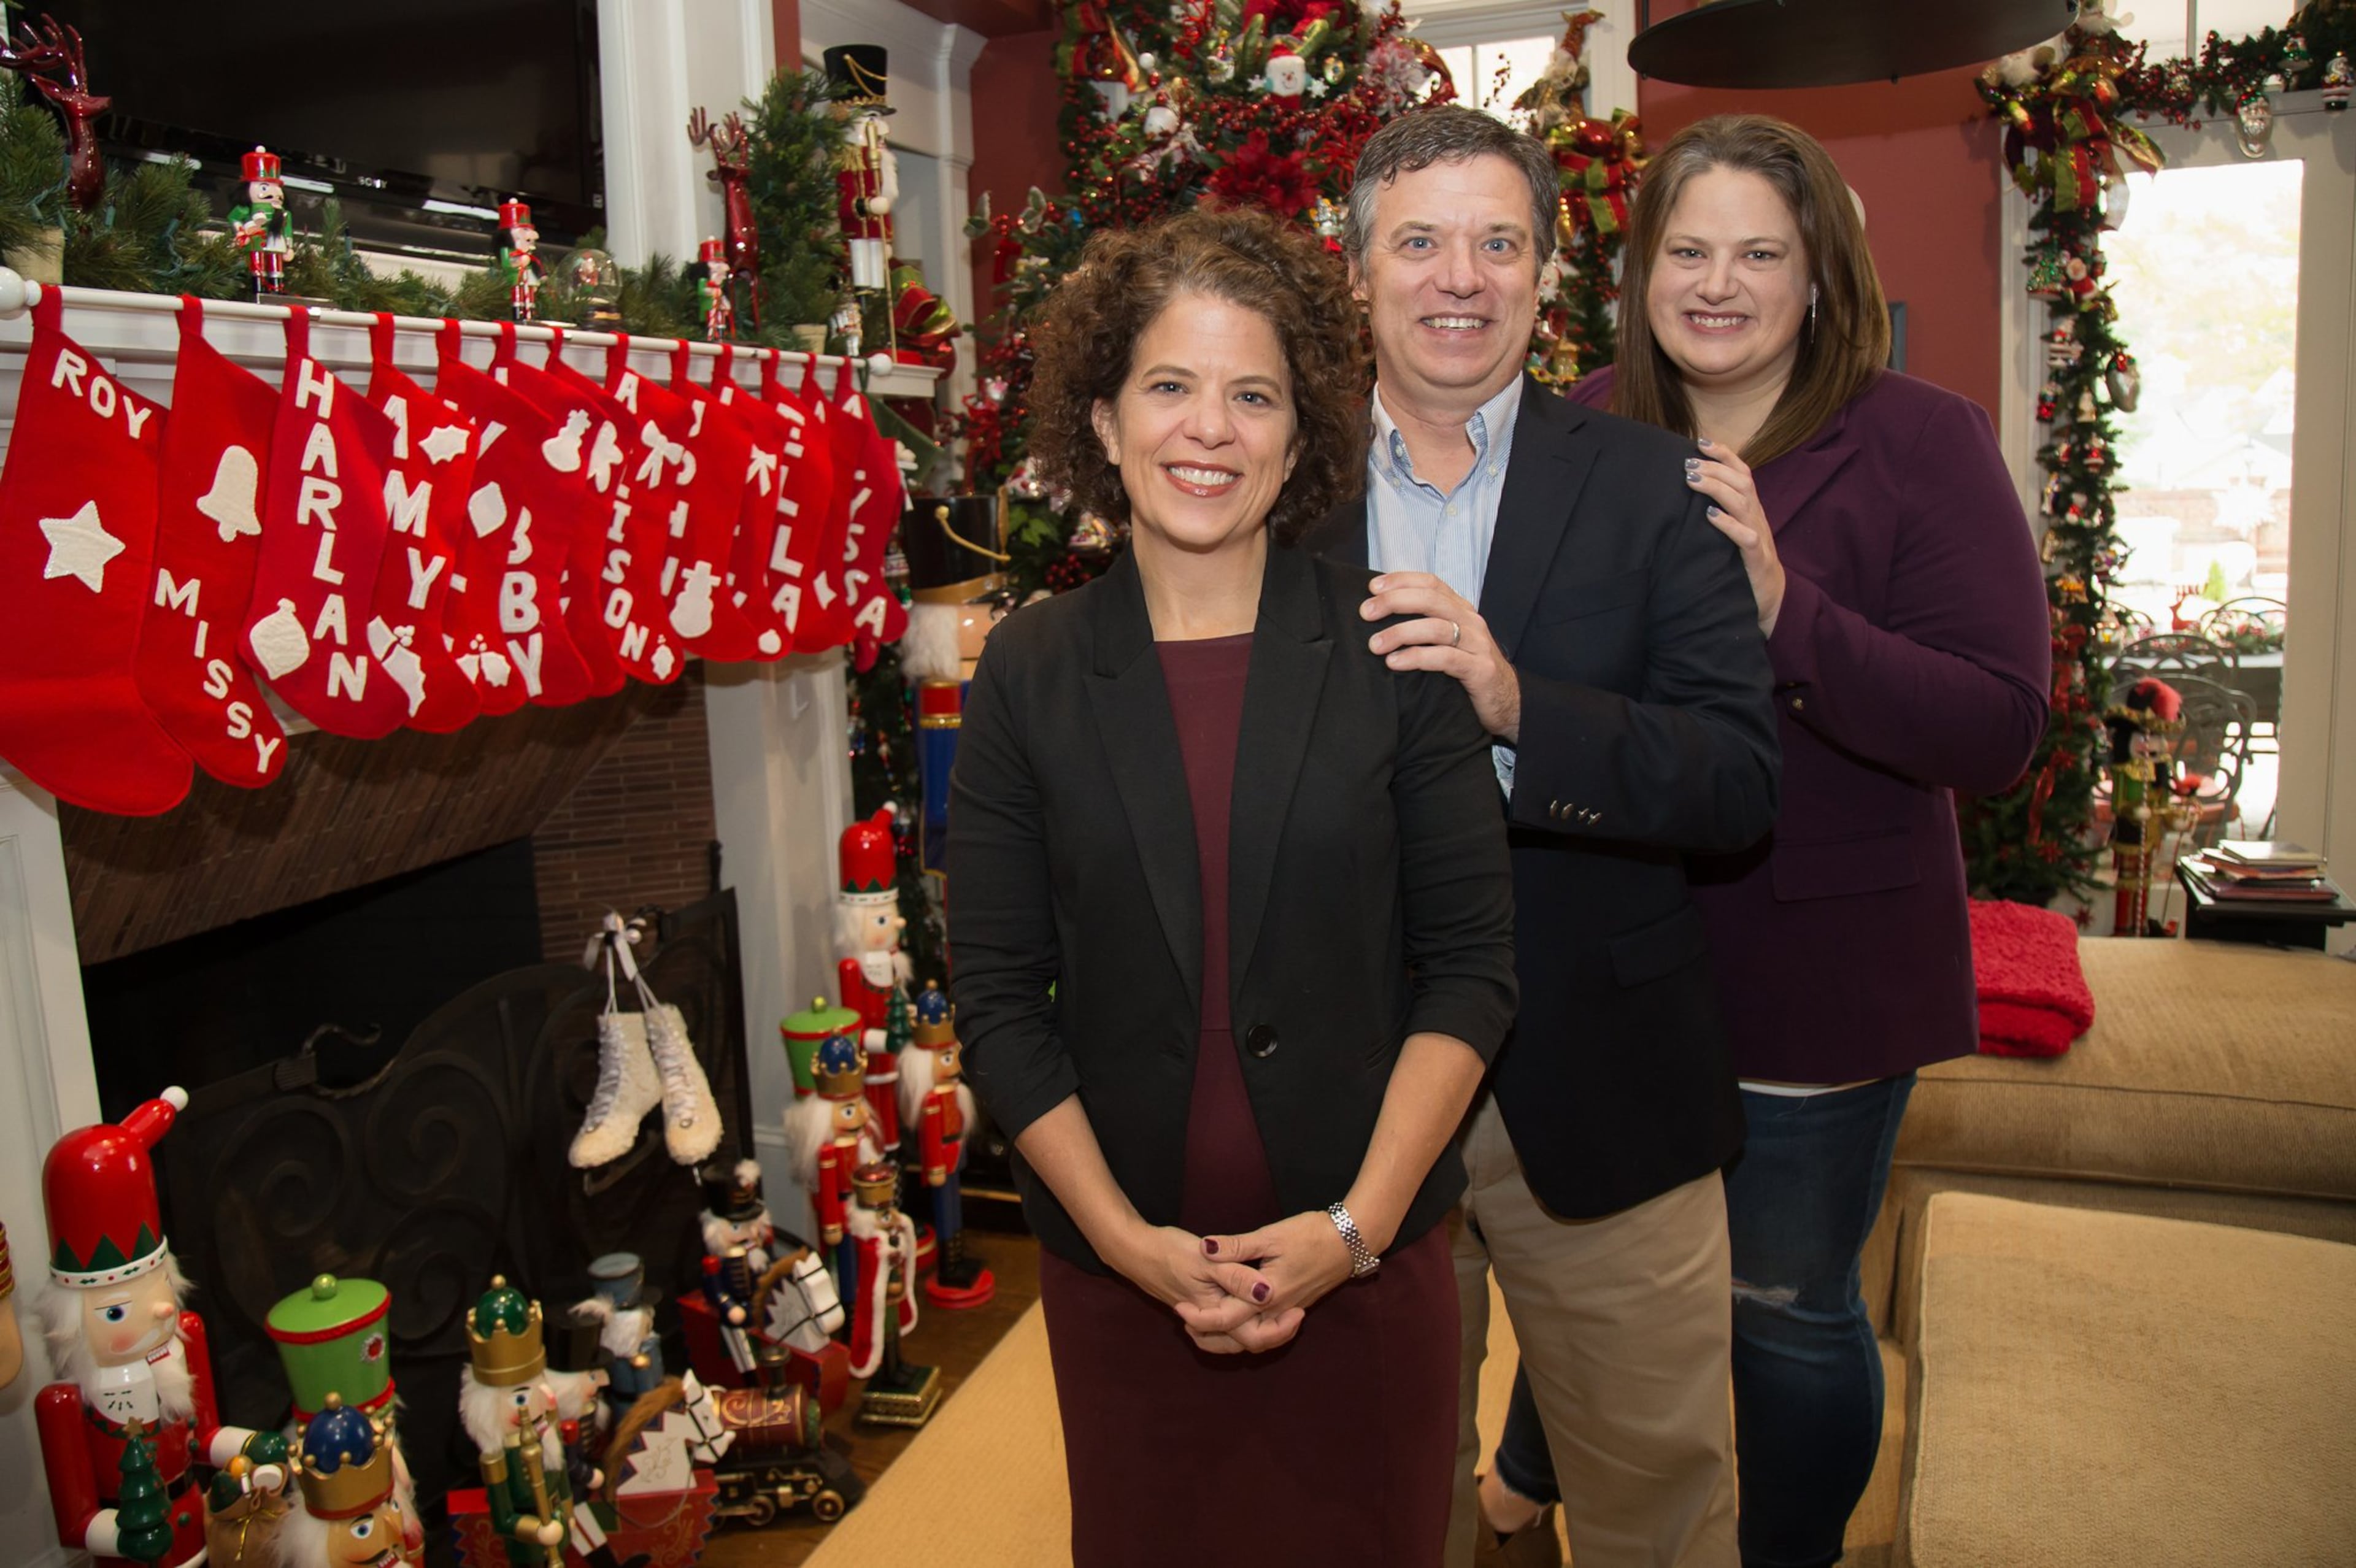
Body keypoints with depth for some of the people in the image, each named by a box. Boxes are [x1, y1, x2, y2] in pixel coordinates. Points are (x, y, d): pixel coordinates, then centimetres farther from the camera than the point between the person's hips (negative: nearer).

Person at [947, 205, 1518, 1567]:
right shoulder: (1030, 673, -3)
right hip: (1118, 1276, 1)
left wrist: (1356, 1224, -11)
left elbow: (1473, 966, -5)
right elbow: (999, 997, -2)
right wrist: (1128, 1239, -10)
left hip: (1368, 1261, 0)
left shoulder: (1391, 650, -5)